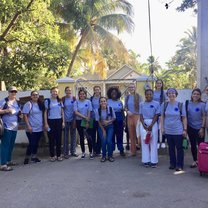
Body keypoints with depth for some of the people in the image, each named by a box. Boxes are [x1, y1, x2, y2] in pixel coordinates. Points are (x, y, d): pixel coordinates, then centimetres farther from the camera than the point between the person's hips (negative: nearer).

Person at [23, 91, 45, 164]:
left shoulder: (41, 104, 9)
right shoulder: (28, 104, -9)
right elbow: (25, 116, -13)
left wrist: (44, 124, 10)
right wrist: (28, 126, -19)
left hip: (40, 128, 6)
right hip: (32, 128, -6)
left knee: (36, 143, 12)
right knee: (32, 143, -3)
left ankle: (34, 157, 24)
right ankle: (27, 157, 12)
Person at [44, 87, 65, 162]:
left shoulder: (60, 101, 9)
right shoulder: (47, 101, 0)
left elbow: (62, 112, 11)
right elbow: (45, 112, -1)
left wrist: (63, 122, 3)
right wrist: (46, 123, -7)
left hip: (59, 121, 2)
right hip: (51, 121, -2)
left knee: (59, 138, 4)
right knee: (51, 139, 2)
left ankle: (59, 155, 13)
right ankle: (52, 155, 11)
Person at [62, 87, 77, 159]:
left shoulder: (74, 98, 1)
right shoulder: (63, 99, -3)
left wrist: (75, 120, -1)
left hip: (73, 119, 2)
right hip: (66, 120, -2)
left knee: (73, 136, 9)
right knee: (66, 136, 3)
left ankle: (73, 151, 20)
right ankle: (66, 153, 11)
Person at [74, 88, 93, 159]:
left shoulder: (88, 102, 0)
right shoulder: (76, 102, 0)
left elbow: (89, 113, -3)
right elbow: (76, 112, -9)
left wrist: (88, 122, -10)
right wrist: (84, 117, -15)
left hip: (87, 121, -1)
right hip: (79, 121, 1)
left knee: (89, 137, -5)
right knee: (81, 137, 8)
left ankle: (91, 152, 5)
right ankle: (83, 152, 17)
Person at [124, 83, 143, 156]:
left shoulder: (138, 96, -2)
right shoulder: (127, 97, 10)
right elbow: (125, 106, 16)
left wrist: (140, 117, -11)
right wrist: (127, 111, -6)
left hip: (137, 116, -4)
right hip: (129, 116, 4)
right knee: (131, 134, 7)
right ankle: (133, 151, 17)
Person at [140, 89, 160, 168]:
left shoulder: (156, 104, 1)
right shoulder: (142, 104, 7)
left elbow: (156, 116, -4)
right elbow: (141, 116, 5)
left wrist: (150, 126, -13)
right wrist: (144, 125, -9)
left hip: (153, 123, -2)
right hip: (144, 124, 2)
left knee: (153, 142, -1)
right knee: (144, 142, 3)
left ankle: (153, 161, 5)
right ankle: (146, 160, 10)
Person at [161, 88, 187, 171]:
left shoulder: (180, 105, -4)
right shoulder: (164, 105, 1)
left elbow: (184, 118, -2)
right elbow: (162, 117, 8)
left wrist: (185, 129, -5)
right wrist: (162, 127, 3)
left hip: (178, 131, -2)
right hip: (168, 131, 2)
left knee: (179, 148, 4)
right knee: (171, 148, 13)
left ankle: (179, 165, 14)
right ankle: (172, 164, 26)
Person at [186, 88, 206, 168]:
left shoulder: (202, 104, -8)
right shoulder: (188, 103, 1)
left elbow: (204, 117, -7)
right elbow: (185, 115, 7)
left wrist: (202, 128, -11)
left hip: (199, 128, -3)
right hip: (190, 127, 3)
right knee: (193, 145, 11)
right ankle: (195, 161, 23)